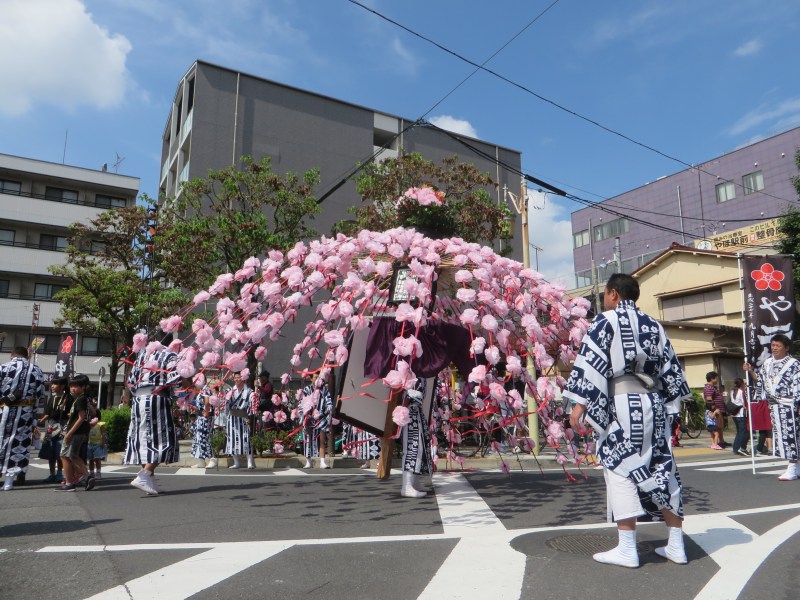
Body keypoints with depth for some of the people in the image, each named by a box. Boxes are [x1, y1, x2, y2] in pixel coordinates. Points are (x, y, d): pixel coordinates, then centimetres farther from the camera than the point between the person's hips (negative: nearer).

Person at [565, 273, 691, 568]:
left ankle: (627, 550, 0)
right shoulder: (653, 325, 14)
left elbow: (590, 363, -13)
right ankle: (676, 546, 18)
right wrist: (669, 405, 21)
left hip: (621, 406, -6)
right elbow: (670, 367, 15)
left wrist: (580, 403, -15)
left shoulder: (605, 322, -5)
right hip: (653, 405, 7)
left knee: (620, 470, -2)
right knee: (663, 471, 11)